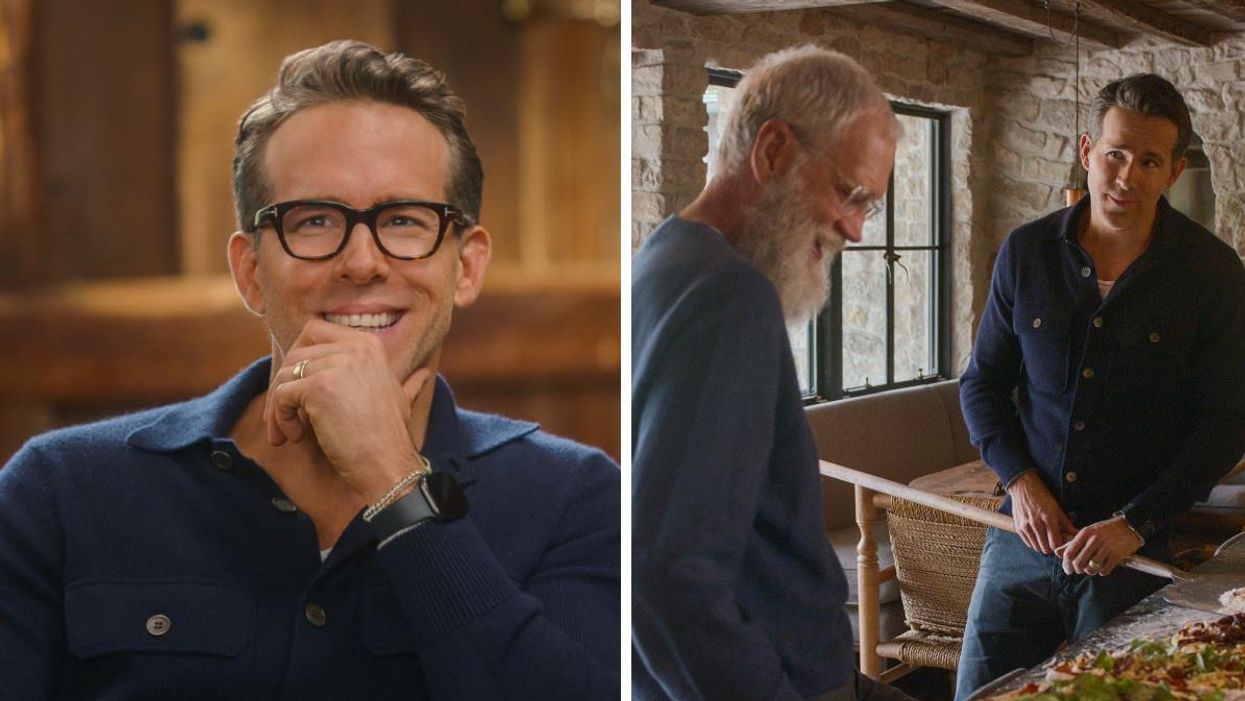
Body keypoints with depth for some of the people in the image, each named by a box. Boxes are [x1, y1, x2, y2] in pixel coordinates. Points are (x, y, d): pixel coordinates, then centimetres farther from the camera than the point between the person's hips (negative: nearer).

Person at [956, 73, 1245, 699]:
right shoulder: (1027, 252, 3)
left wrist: (1136, 524, -14)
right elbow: (982, 382, 10)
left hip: (1137, 551, -2)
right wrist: (1019, 479, -6)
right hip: (1025, 535, 2)